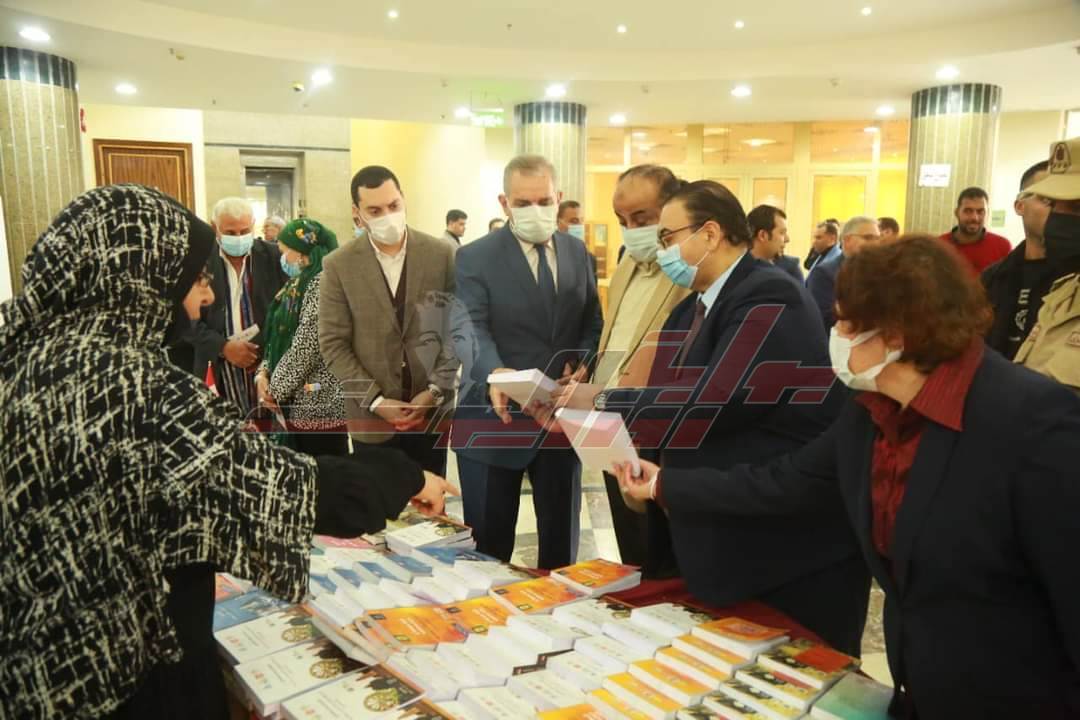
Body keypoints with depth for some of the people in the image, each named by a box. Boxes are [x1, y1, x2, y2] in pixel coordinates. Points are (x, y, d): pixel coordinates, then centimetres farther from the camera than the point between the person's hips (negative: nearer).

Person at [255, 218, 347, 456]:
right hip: (298, 403, 9)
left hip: (319, 403, -9)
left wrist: (277, 389, -9)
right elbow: (280, 337, 17)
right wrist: (263, 373, 0)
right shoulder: (299, 284, 17)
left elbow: (306, 347, -18)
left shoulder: (323, 282, -14)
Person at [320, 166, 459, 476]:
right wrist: (376, 401, -11)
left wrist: (436, 390, -9)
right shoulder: (339, 266, -3)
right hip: (371, 415, 0)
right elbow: (333, 344, -3)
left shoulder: (441, 254, -1)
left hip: (433, 409, 1)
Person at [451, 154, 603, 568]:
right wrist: (493, 374, -39)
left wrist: (582, 363, -10)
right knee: (488, 541, 9)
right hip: (496, 418, -4)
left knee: (561, 534, 18)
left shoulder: (577, 252, 8)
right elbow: (472, 330, -18)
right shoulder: (476, 257, -6)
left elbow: (593, 323, 11)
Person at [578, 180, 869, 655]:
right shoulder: (690, 310, 9)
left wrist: (604, 402, -18)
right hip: (723, 536, 9)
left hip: (794, 537, -9)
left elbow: (706, 406, -28)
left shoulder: (770, 297, -20)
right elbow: (676, 401, 6)